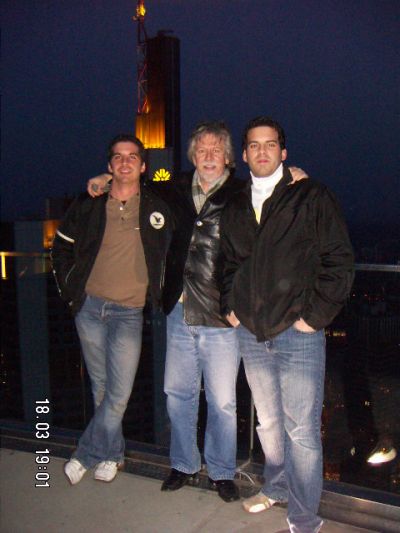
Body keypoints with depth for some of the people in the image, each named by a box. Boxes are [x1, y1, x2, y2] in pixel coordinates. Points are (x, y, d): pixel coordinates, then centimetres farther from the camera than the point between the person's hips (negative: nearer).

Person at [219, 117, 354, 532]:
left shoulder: (312, 197, -4)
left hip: (298, 333, -5)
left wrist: (316, 315, -9)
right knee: (268, 421, 19)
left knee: (301, 430, 0)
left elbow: (339, 260, -5)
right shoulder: (235, 207, 12)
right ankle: (276, 487, 40)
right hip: (251, 334, 5)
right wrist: (229, 306, 11)